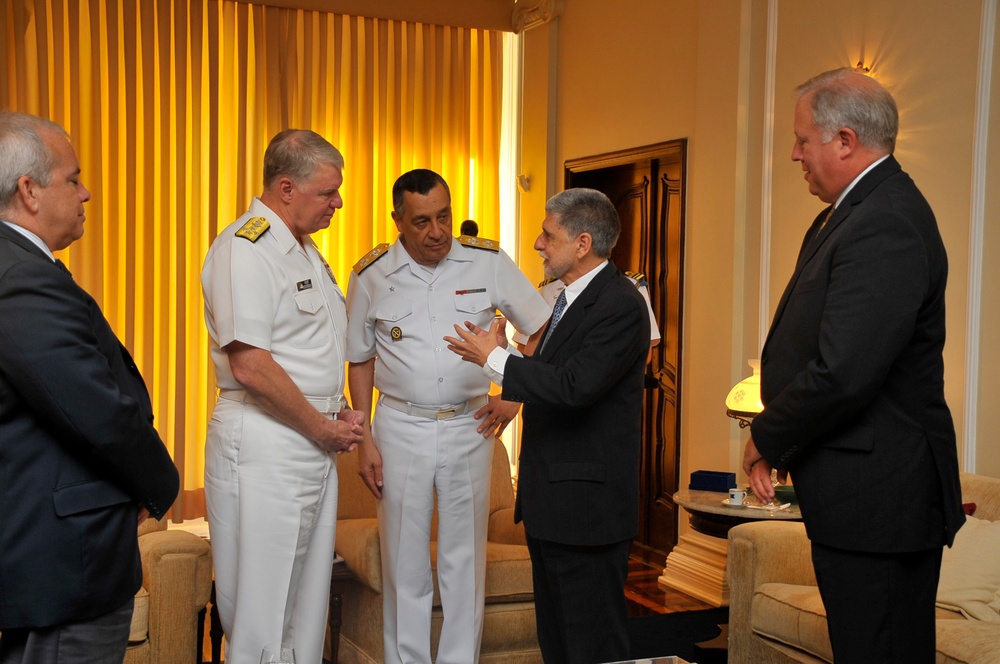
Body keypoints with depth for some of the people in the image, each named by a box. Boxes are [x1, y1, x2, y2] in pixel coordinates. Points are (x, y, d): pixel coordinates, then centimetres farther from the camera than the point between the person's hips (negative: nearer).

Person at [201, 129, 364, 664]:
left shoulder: (305, 251, 15)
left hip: (316, 444, 10)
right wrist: (324, 428, -12)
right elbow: (250, 365, -22)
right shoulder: (244, 249, -15)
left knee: (309, 601, 16)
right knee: (262, 612, 0)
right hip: (264, 448, -9)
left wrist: (341, 414, 8)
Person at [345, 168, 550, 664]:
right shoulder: (372, 275, -2)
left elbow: (544, 329, -1)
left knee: (464, 560, 8)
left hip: (469, 427, 0)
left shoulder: (489, 263, -4)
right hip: (400, 429, 0)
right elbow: (360, 362, 7)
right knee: (404, 562, 7)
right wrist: (364, 441, 2)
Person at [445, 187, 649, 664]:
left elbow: (574, 386, -29)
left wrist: (495, 359, -18)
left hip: (586, 501, -10)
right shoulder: (568, 297, 14)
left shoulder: (620, 306, -18)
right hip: (549, 500, 10)